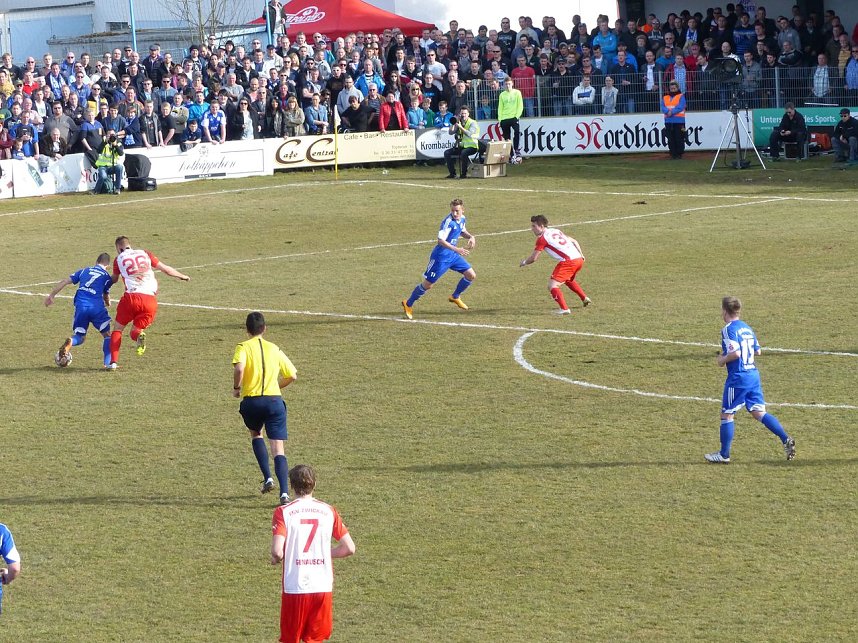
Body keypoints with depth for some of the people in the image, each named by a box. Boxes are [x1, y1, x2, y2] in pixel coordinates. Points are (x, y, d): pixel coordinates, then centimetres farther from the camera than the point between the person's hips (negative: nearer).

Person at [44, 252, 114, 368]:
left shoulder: (84, 271, 21)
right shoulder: (107, 276, 13)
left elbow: (64, 282, 14)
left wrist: (51, 296, 18)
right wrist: (108, 303, 40)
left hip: (80, 306, 2)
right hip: (97, 307, -2)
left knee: (79, 337, 14)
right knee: (107, 335, 14)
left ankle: (70, 342, -22)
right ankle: (108, 362, 0)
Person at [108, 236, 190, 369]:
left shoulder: (119, 259, 12)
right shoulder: (144, 254, 18)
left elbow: (114, 279, 27)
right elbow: (165, 269, 19)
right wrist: (182, 276, 36)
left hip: (132, 297, -2)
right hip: (150, 300, 2)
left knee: (118, 328, 15)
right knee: (136, 331, 17)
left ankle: (113, 362, -2)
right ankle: (139, 335, -22)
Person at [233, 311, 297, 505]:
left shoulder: (243, 347, 0)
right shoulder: (274, 349, 11)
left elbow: (239, 368, -20)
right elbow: (292, 375, 14)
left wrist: (236, 388, -3)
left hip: (252, 401, -1)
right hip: (275, 400, 1)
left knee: (255, 434, 29)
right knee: (278, 449, 0)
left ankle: (267, 478, 15)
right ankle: (284, 492, -17)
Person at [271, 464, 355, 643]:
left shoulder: (283, 512, -7)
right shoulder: (328, 511, 3)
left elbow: (277, 551, -18)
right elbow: (349, 548, 2)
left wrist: (275, 558, 5)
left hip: (295, 587, -2)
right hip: (324, 587, 3)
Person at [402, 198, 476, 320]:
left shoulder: (462, 219, 0)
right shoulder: (449, 222, -26)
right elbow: (441, 241, -33)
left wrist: (470, 237, 1)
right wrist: (457, 250, -40)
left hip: (452, 255, 8)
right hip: (440, 256, -8)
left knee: (471, 275, 5)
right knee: (428, 284, -2)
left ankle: (455, 297, 27)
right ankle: (408, 304, 19)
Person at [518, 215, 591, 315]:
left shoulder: (542, 239, -4)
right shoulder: (555, 231, 19)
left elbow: (533, 258, -2)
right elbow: (574, 241, 24)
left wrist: (524, 262, 17)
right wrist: (581, 255, 31)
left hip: (568, 262, -9)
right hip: (579, 259, 9)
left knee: (552, 285, -11)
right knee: (568, 280, 37)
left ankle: (564, 309, -25)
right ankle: (585, 298, 44)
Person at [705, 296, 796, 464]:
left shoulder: (728, 330, -13)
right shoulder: (747, 328, 14)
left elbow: (735, 353, -22)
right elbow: (757, 351, 17)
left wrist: (723, 360, -6)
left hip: (738, 377, -8)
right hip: (754, 374, 8)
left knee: (726, 414, 4)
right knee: (759, 412, 9)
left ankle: (724, 455, 10)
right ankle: (786, 440, -5)